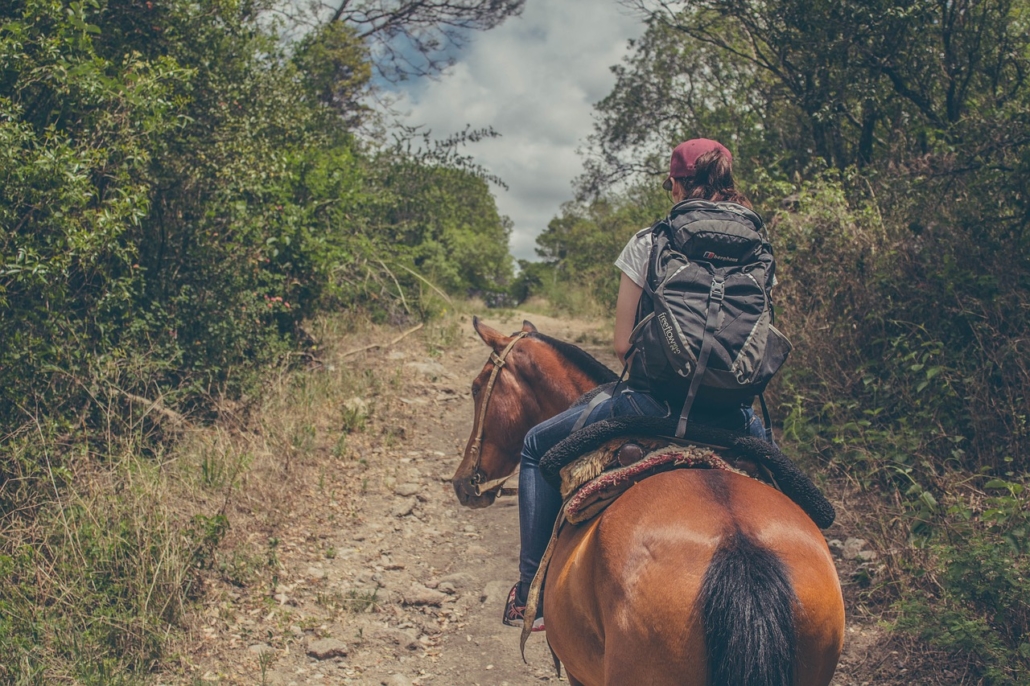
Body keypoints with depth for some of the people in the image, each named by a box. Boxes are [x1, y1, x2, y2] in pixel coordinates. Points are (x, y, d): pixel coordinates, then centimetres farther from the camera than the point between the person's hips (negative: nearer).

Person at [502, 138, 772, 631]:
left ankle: (531, 592, 17)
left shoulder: (649, 243, -6)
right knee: (763, 445, 42)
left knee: (538, 447, 17)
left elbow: (622, 344, -5)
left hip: (655, 403, -4)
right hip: (731, 417, 5)